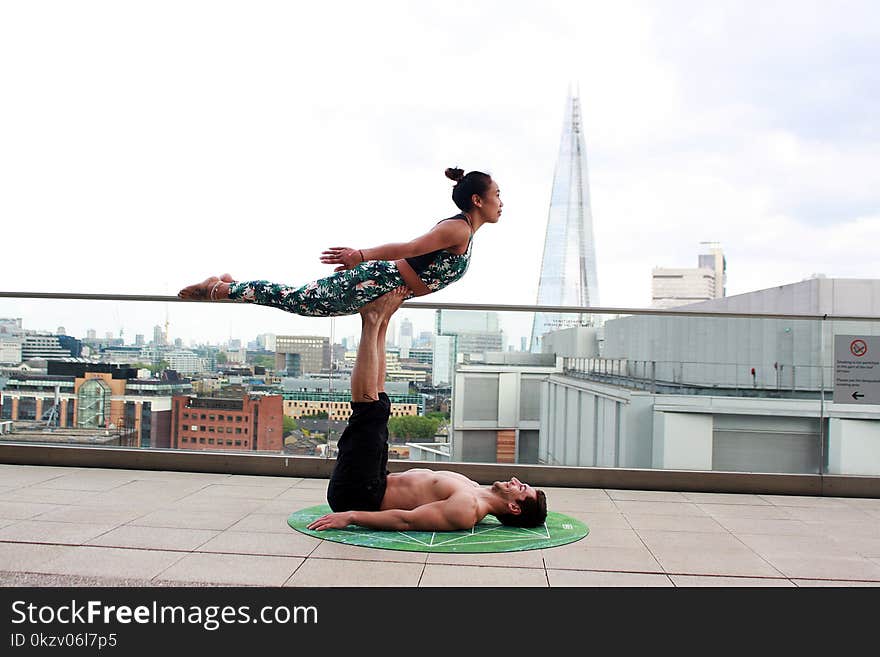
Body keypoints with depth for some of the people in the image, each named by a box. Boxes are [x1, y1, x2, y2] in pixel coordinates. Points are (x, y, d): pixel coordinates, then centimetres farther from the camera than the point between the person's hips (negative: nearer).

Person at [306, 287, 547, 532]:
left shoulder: (468, 510, -21)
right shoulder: (472, 489, 9)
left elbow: (406, 520, -26)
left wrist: (350, 516, -28)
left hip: (358, 496, -8)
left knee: (371, 407, -18)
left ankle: (372, 321, -3)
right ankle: (380, 323, 4)